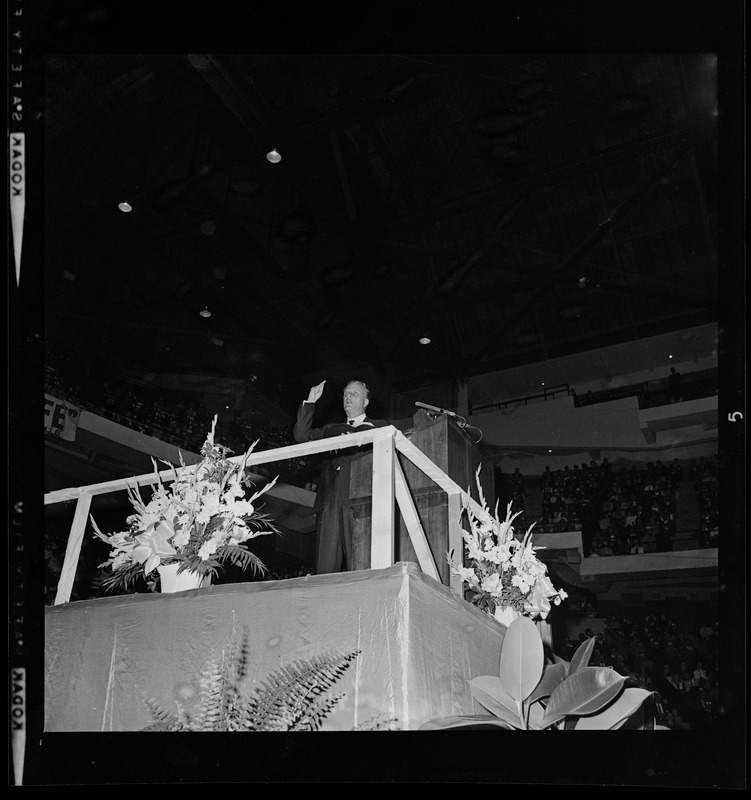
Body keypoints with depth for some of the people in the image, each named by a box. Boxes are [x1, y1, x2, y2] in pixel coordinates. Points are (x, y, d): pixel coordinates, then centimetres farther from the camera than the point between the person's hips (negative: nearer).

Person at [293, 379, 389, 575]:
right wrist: (310, 402, 16)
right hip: (329, 504, 4)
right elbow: (301, 436, 21)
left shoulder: (380, 427, 17)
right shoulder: (331, 429, 29)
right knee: (325, 569, -4)